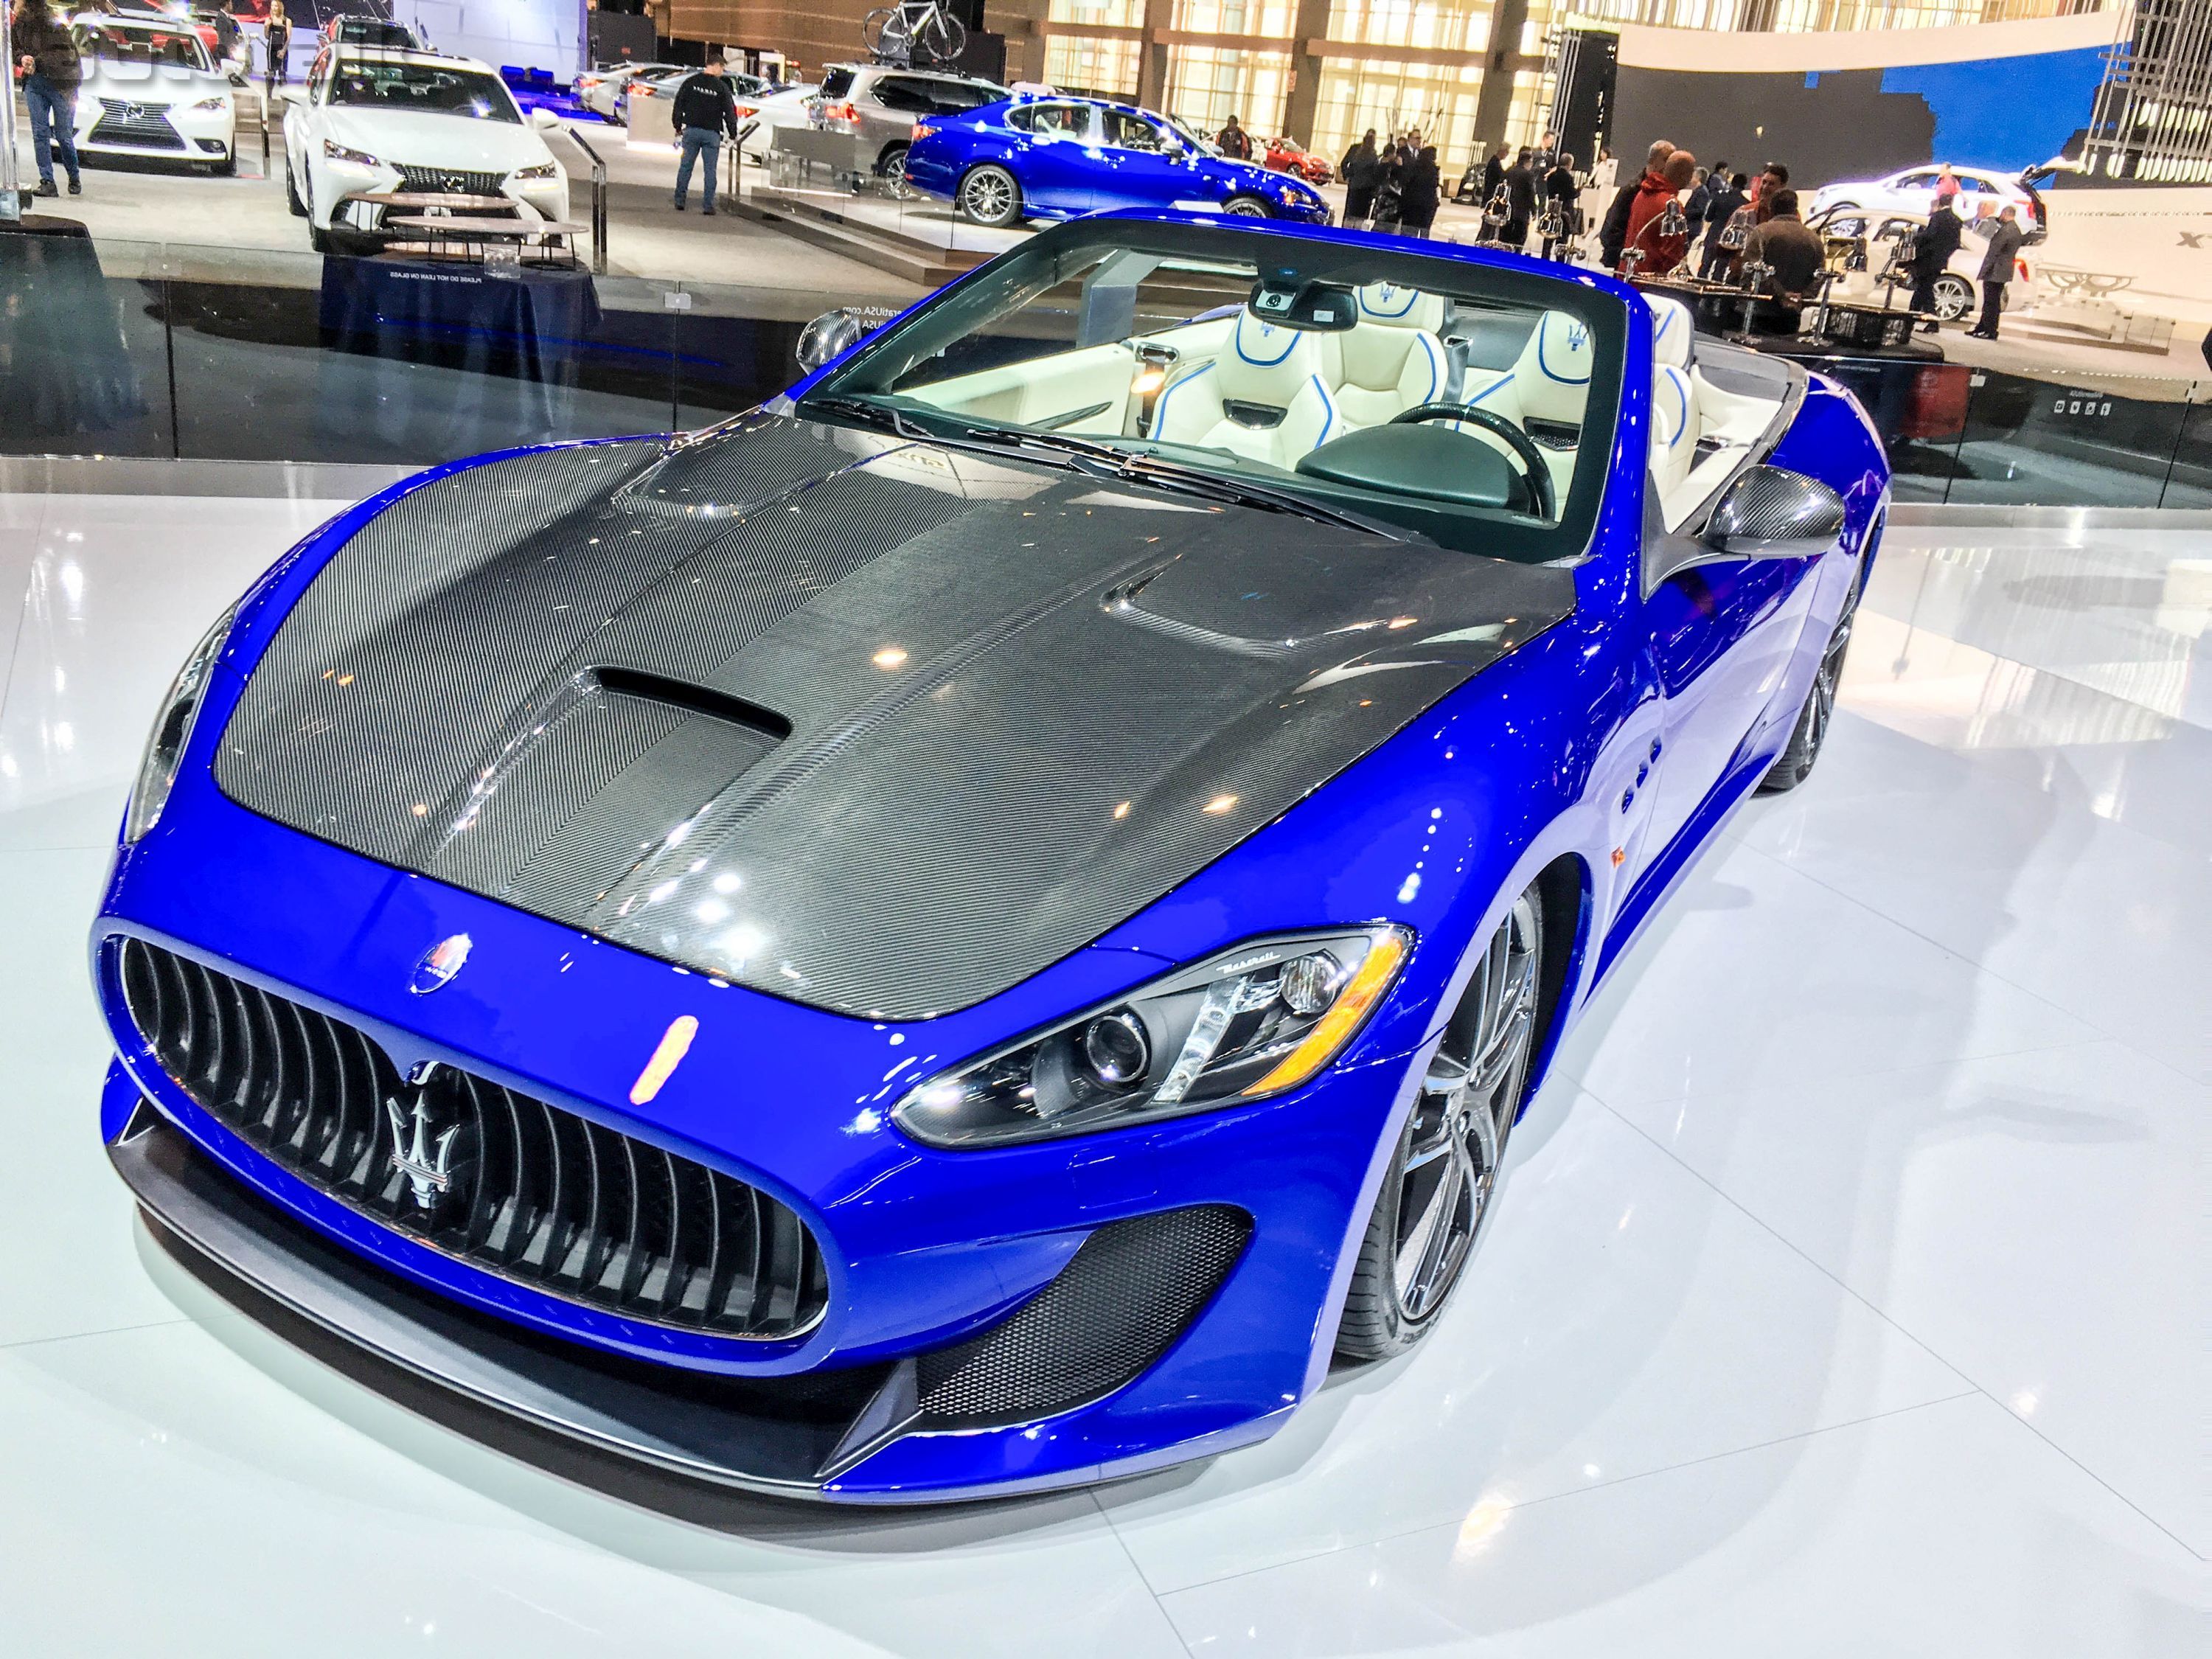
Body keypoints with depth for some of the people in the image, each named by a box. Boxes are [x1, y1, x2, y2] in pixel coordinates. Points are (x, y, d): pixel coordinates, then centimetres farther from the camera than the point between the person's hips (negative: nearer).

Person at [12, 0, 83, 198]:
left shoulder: (53, 24, -13)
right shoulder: (19, 25, 4)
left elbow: (67, 55, -17)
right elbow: (15, 49, 16)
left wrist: (36, 61, -22)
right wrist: (22, 58, -8)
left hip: (60, 83, -5)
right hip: (34, 83, 5)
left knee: (63, 136, -1)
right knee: (40, 133, -4)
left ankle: (75, 179, 21)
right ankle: (47, 182, -3)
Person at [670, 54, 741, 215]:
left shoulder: (690, 82, 3)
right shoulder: (721, 87, -6)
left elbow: (678, 105, 7)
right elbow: (730, 112, -3)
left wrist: (678, 125, 16)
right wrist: (733, 133, 8)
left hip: (691, 130, 3)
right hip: (711, 133, -2)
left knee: (685, 166, 10)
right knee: (710, 169, 3)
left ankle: (679, 200, 10)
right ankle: (708, 205, 0)